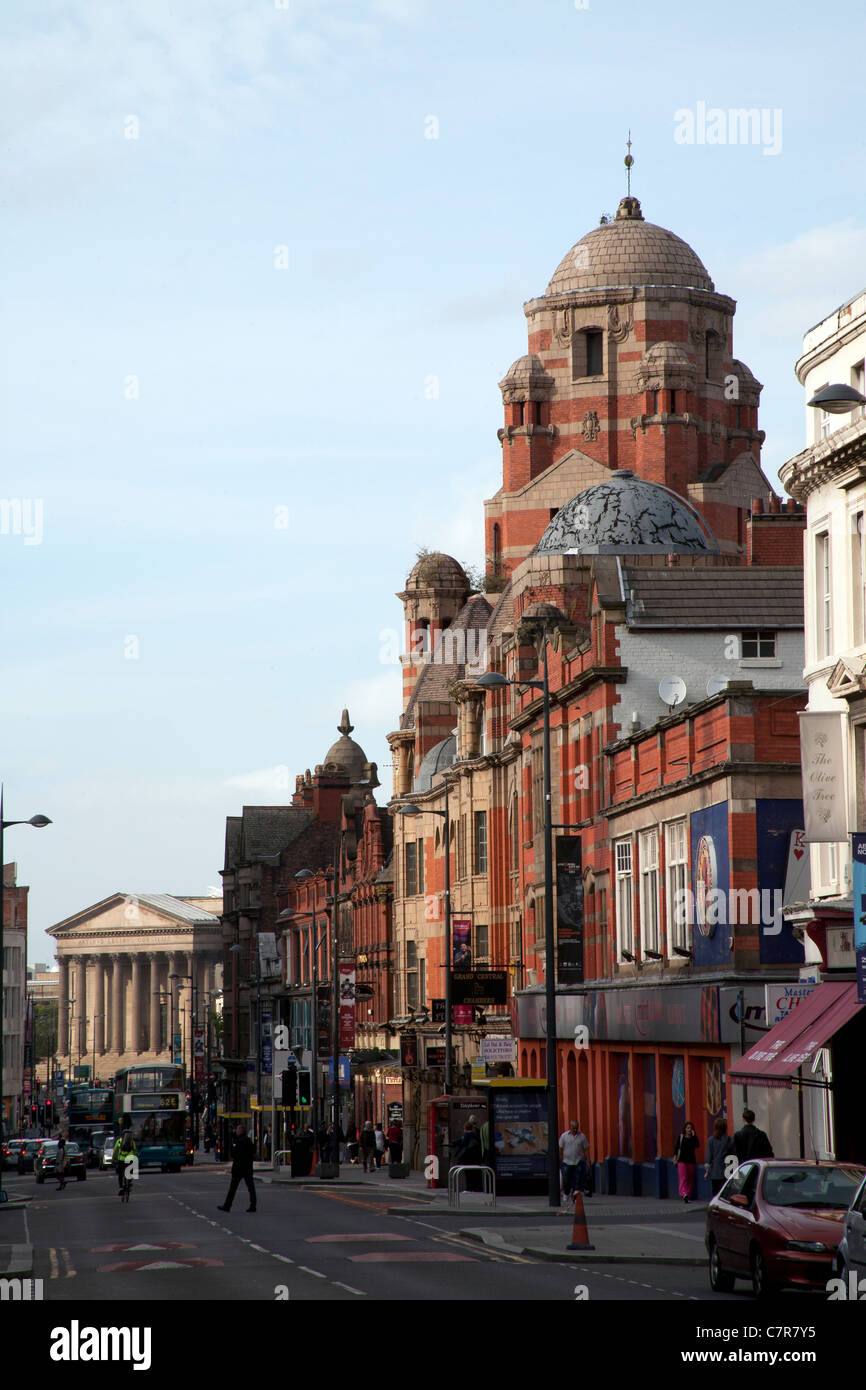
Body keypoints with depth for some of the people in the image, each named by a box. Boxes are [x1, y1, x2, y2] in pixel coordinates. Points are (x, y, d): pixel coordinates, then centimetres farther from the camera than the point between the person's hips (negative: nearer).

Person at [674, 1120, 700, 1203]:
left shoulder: (694, 1137, 6)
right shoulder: (681, 1137, 5)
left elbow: (697, 1145, -11)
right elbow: (677, 1147, 6)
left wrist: (694, 1135, -12)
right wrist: (675, 1158, -1)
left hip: (691, 1160, 2)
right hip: (682, 1160, -2)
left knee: (690, 1179, 4)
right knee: (683, 1178, -16)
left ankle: (688, 1197, 10)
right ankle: (684, 1194, -33)